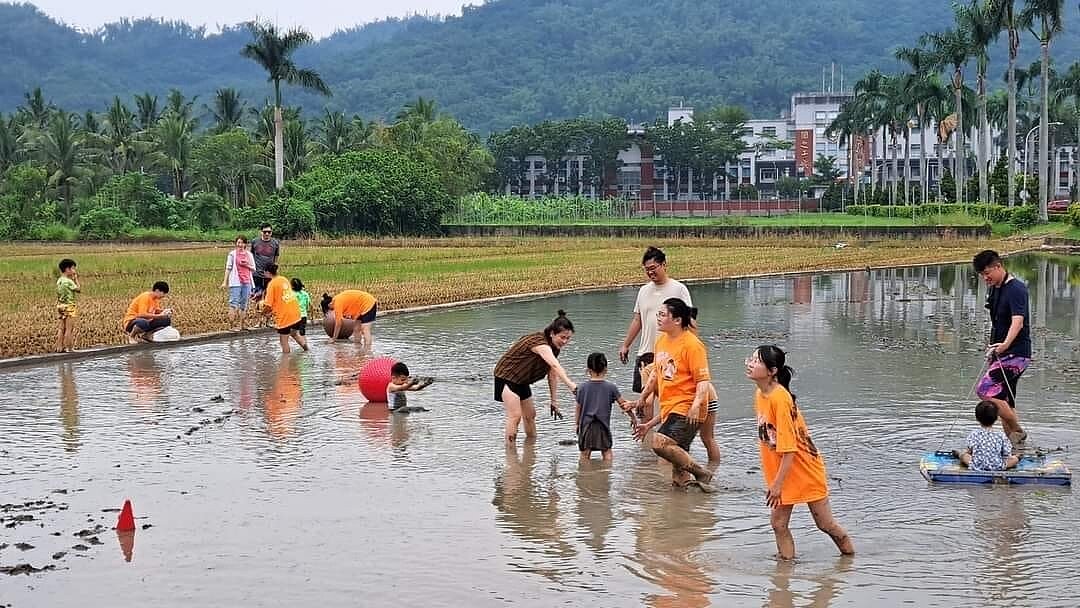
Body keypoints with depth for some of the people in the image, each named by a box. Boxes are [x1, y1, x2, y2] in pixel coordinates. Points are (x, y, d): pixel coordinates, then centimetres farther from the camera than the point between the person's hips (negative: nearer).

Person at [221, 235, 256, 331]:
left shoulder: (249, 255, 11)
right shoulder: (232, 254, -1)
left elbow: (253, 269, 14)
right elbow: (228, 268, -1)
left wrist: (247, 265, -6)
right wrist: (225, 282, -5)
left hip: (246, 282, 4)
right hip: (235, 282, -4)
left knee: (244, 304, 7)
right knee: (234, 304, -8)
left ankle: (243, 324, 12)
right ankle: (232, 325, -8)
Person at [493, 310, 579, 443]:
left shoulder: (553, 347, -3)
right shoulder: (539, 343, -33)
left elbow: (553, 374, 1)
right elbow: (555, 366, -48)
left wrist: (554, 401, -2)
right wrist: (571, 385, -60)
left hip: (522, 381, 10)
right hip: (506, 376, -10)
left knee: (530, 415, 18)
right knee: (515, 415, -20)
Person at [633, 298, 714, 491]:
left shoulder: (692, 344, -12)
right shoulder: (661, 341, 13)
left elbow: (704, 380, -15)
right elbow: (656, 374, 25)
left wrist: (696, 404, -29)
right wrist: (642, 397, 25)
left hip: (686, 410, -8)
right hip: (668, 409, 8)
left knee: (660, 443, -27)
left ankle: (701, 473, -14)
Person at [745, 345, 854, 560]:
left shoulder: (779, 398, -26)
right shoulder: (760, 395, 1)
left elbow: (788, 448, -26)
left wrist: (777, 483, -23)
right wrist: (774, 481, 13)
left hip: (805, 469, -8)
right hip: (782, 472, 8)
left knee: (825, 524, 6)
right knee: (778, 524, 4)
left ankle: (852, 561, 26)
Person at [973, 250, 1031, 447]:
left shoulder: (1016, 288, -16)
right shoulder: (994, 289, 12)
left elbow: (1017, 322, -29)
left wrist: (1005, 344, -44)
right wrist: (992, 347, 27)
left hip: (1016, 354, -10)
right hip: (1001, 353, 10)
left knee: (986, 391, -21)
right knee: (1003, 402, 10)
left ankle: (1018, 432, -8)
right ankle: (1012, 444, 17)